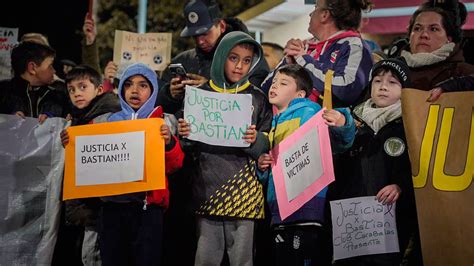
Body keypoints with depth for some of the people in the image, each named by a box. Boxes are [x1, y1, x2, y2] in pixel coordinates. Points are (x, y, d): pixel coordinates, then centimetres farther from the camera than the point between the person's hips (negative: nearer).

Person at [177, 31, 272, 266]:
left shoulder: (257, 99, 6)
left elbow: (268, 146, 3)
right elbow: (190, 148, 12)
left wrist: (256, 140, -17)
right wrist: (184, 135, -9)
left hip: (243, 191, -1)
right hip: (207, 187, 1)